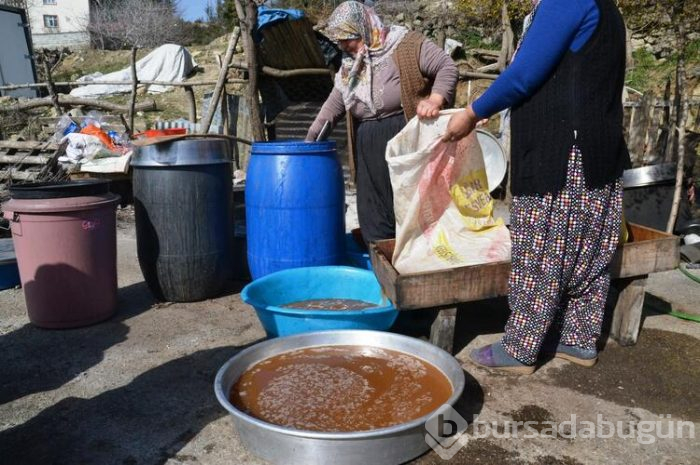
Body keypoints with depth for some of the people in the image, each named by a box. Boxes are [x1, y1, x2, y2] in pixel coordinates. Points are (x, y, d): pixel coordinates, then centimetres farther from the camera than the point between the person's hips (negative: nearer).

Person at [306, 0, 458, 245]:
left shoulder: (406, 45, -3)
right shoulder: (348, 67, 17)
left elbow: (447, 67, -6)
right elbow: (333, 106, 23)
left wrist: (435, 99, -23)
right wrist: (310, 139, 19)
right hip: (371, 155, 6)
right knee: (375, 225, 5)